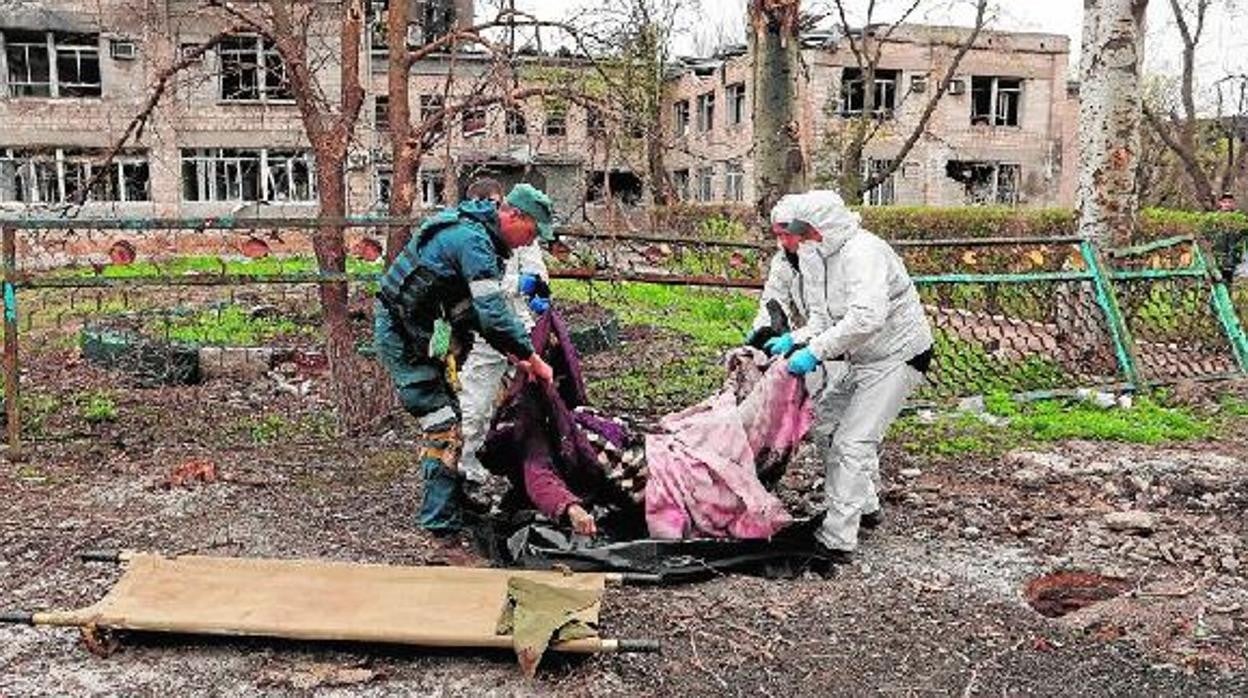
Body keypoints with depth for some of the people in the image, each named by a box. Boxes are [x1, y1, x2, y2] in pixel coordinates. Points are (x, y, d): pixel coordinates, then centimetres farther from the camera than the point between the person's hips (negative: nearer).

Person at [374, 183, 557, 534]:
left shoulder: (478, 234, 11)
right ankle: (441, 519, -4)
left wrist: (514, 354, 5)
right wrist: (533, 359, -20)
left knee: (446, 410, 16)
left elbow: (481, 310, 13)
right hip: (402, 333, -10)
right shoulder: (473, 240, -22)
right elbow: (494, 313, -29)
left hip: (420, 330, 10)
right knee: (442, 425, -9)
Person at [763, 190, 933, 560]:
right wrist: (794, 339, -11)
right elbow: (823, 318, 7)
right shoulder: (817, 256, 3)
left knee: (853, 443, -13)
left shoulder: (863, 253, -26)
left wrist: (815, 351, -37)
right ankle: (865, 505, 33)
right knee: (826, 425, 16)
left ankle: (837, 540, -8)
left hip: (898, 356, -10)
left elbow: (866, 318, -40)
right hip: (859, 357, 10)